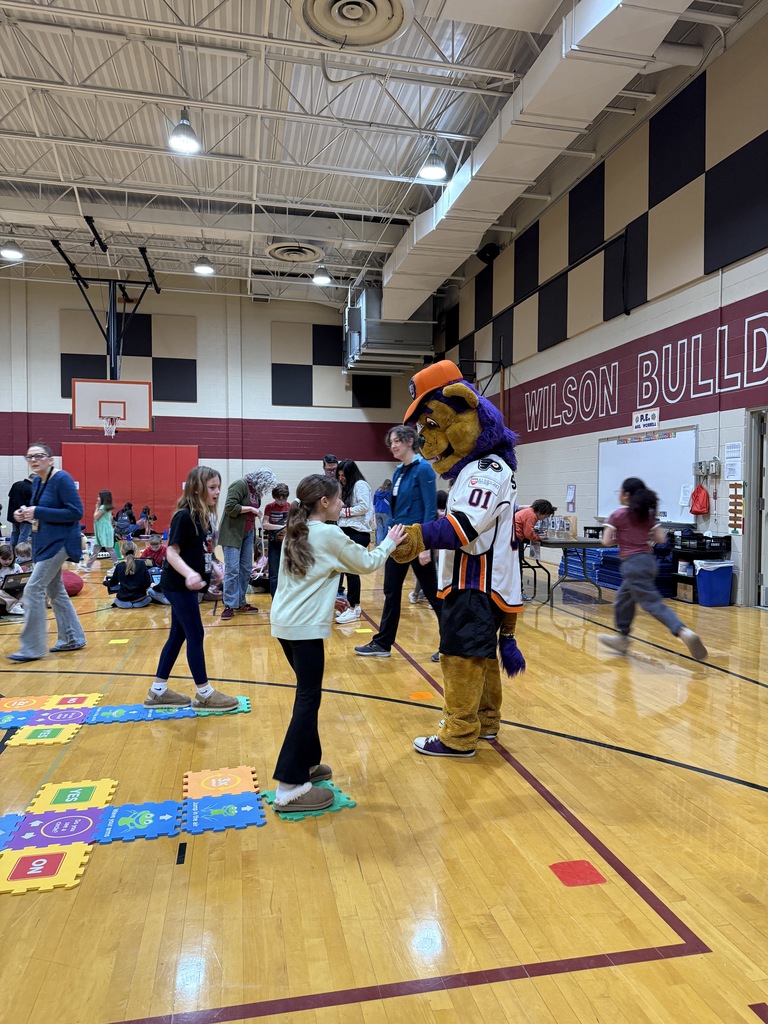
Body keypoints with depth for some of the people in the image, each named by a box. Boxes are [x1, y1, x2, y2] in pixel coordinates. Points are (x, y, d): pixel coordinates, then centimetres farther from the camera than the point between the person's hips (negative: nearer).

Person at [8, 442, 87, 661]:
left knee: (33, 590, -11)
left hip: (59, 543, -9)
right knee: (55, 591, 15)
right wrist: (25, 514, -3)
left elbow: (76, 512, -21)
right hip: (44, 543, 9)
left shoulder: (62, 479, -15)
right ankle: (73, 639, 26)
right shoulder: (37, 481, 9)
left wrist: (38, 512, -23)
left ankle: (32, 647, -1)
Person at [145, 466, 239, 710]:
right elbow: (172, 552, -23)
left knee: (178, 635, 14)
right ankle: (205, 695, 12)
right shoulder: (185, 516, -19)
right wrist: (189, 573, -38)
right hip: (179, 585, -9)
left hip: (185, 586, 9)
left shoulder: (204, 515, 7)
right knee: (195, 636, -1)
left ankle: (158, 692, 25)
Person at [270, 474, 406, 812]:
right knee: (308, 701, -5)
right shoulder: (329, 534, -9)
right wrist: (389, 543, 16)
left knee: (307, 695, 18)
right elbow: (367, 563, 2)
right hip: (305, 628, -9)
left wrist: (327, 599, 23)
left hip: (284, 623, 9)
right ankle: (289, 788, -5)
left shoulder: (295, 533, 14)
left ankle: (307, 762, 28)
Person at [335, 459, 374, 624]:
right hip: (347, 531, 8)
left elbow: (364, 507, -16)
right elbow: (343, 509, 17)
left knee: (351, 569, -9)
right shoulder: (347, 487, 20)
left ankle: (353, 608, -2)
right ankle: (354, 605, 17)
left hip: (358, 532, -8)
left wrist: (343, 511, -9)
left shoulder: (361, 485, -6)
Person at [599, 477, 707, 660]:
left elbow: (606, 542, -10)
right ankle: (622, 638, 33)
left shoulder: (617, 515, -6)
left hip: (633, 564, -8)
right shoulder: (647, 515, 10)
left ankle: (685, 632, -27)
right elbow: (661, 538, 6)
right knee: (622, 601, 22)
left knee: (653, 604, -11)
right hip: (648, 561, 8)